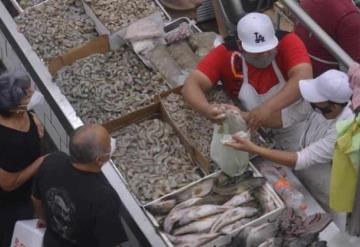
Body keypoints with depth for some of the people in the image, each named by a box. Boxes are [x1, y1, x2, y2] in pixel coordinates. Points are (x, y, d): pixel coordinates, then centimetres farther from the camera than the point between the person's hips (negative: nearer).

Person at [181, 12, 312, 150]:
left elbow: (304, 78, -40)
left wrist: (269, 107, -53)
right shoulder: (225, 54, -22)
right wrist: (206, 109, -50)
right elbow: (192, 84, -28)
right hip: (249, 129, 1)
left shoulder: (288, 42, -25)